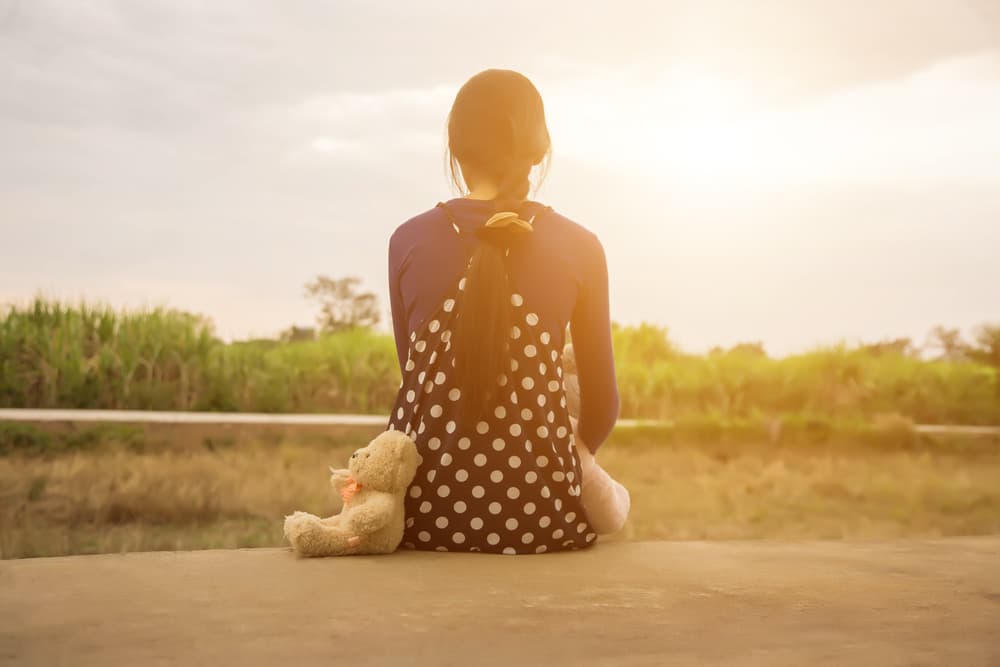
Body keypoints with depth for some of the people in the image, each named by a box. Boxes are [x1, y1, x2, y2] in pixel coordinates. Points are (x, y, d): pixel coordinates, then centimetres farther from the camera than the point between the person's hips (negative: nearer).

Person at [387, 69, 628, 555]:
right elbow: (601, 399, 2)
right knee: (610, 501, 33)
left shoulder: (409, 240, -1)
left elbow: (414, 371, 7)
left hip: (423, 508, 2)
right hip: (536, 511, -1)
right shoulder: (579, 248, -4)